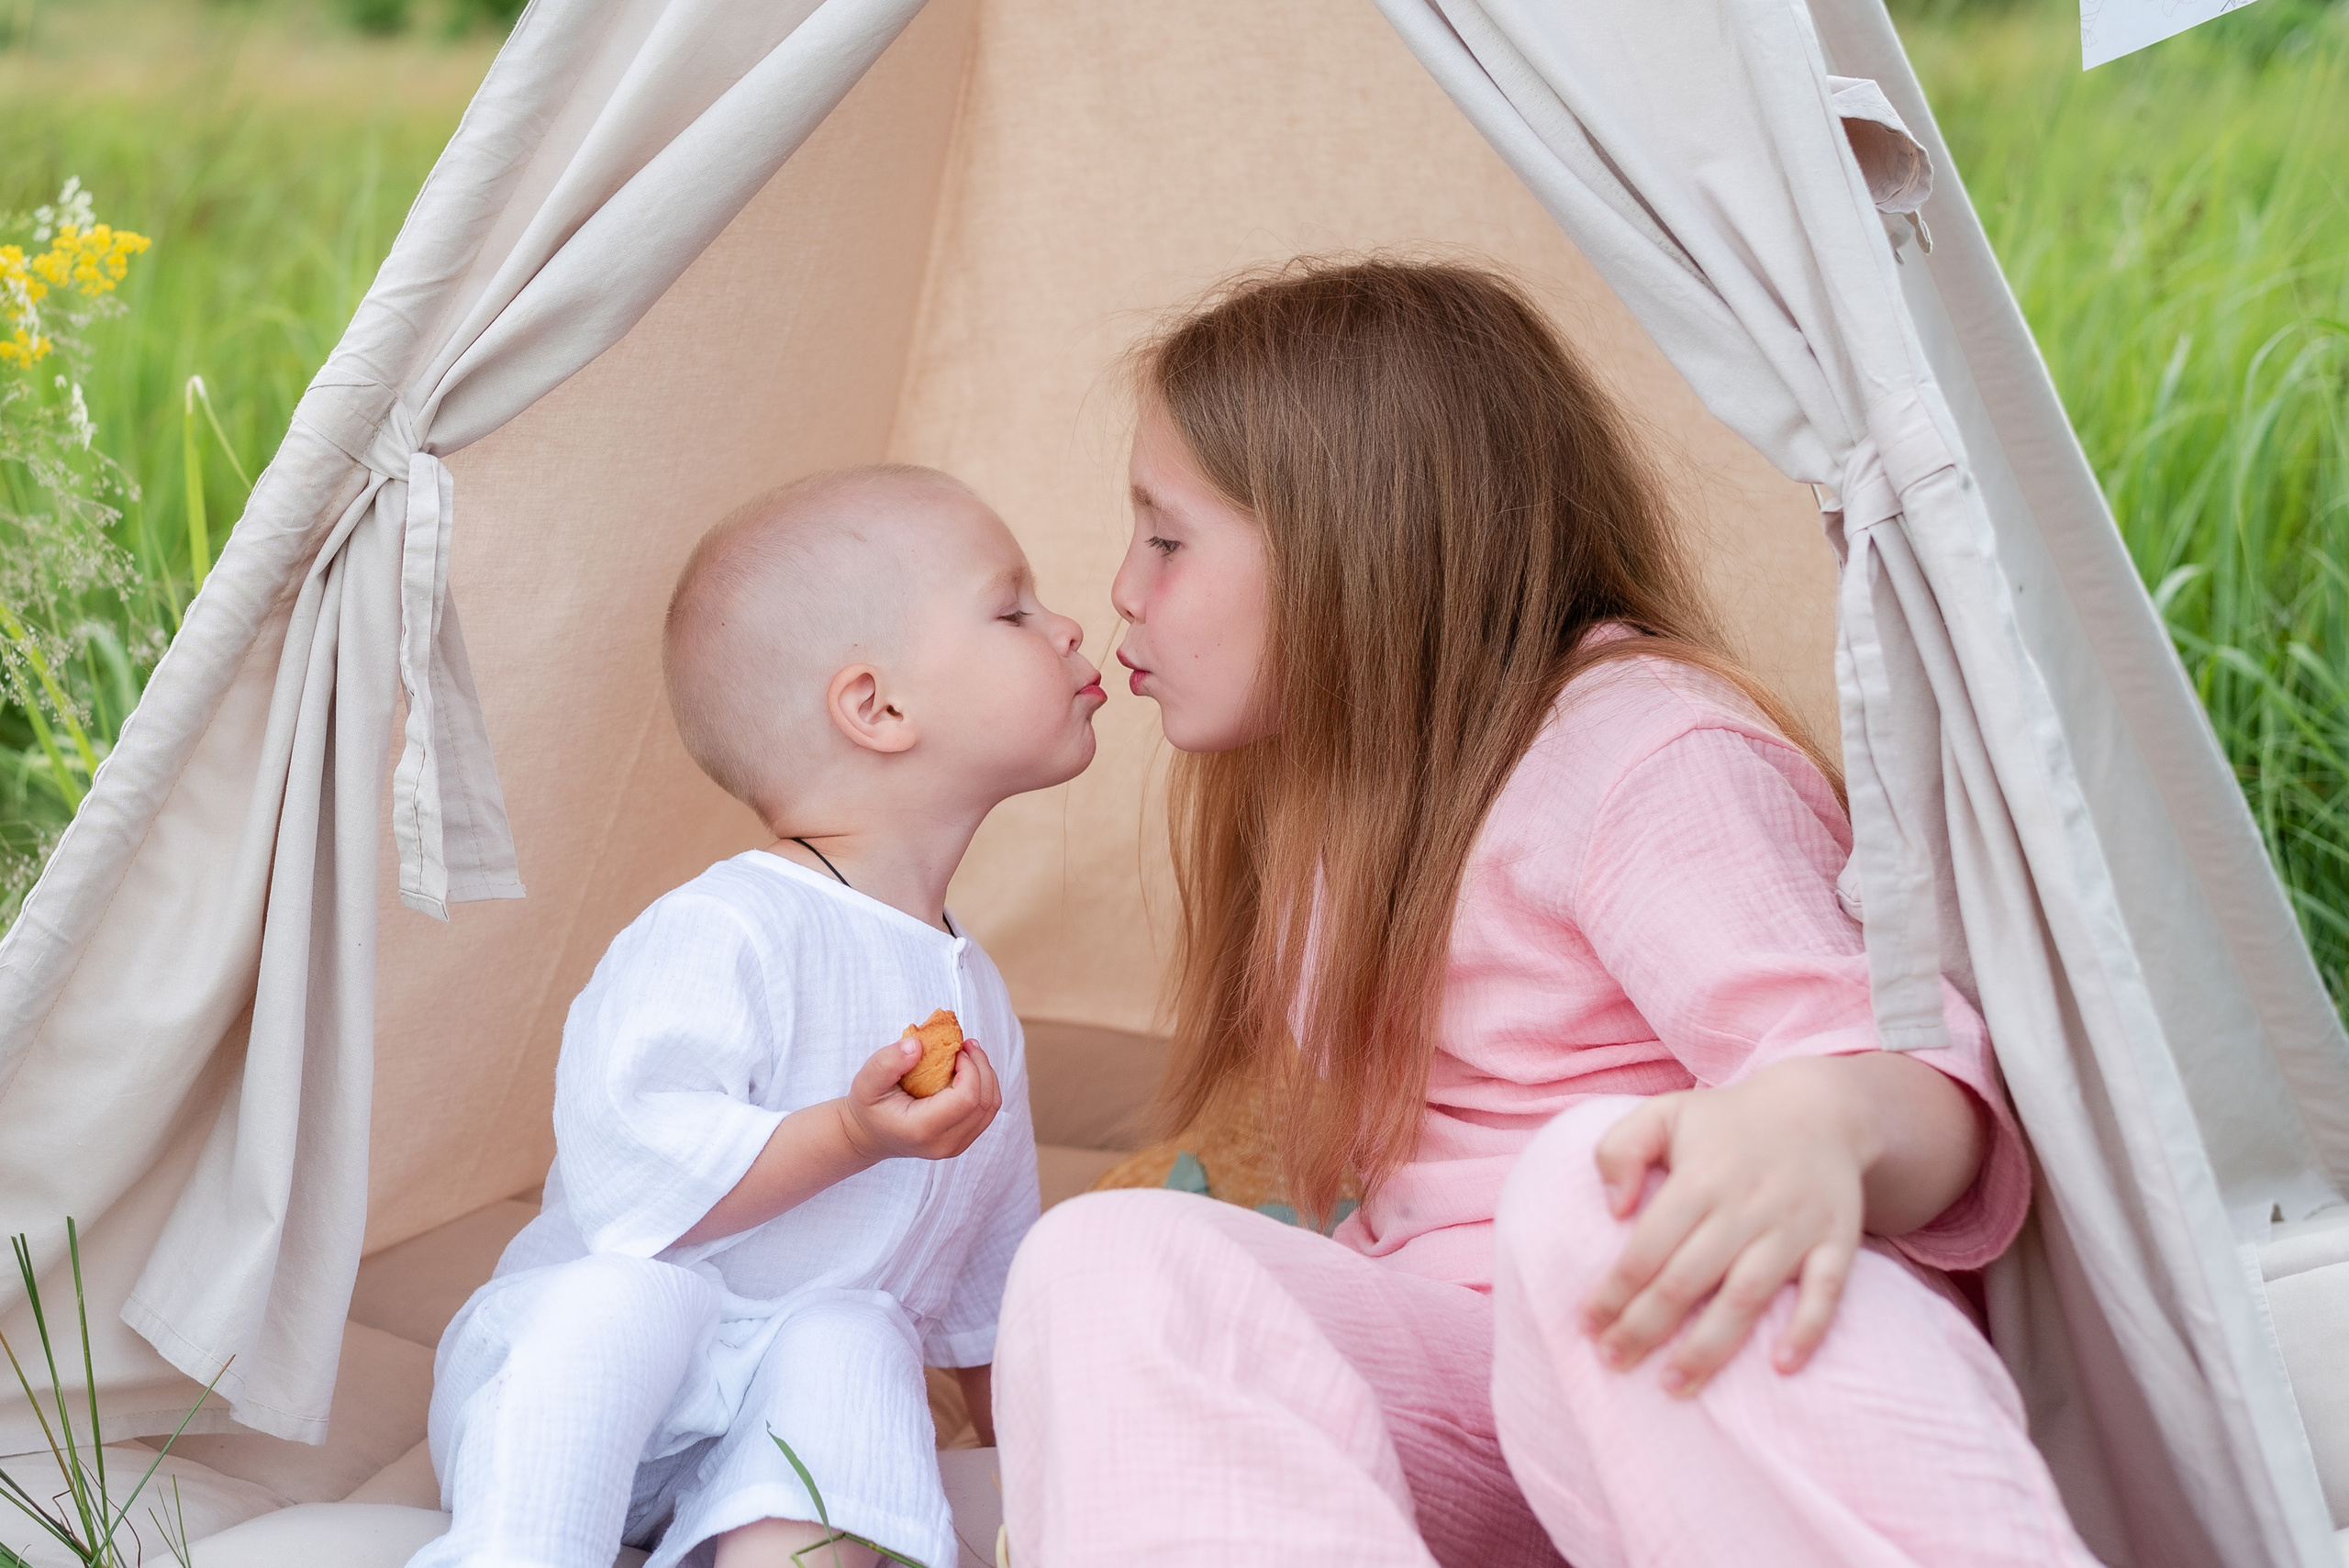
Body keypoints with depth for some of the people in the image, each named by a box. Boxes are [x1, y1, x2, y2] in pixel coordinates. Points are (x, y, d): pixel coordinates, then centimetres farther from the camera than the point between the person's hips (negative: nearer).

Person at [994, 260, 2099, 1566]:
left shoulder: (1641, 742, -4)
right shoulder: (1345, 802, 22)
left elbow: (1912, 1075, -18)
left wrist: (1823, 1120, -41)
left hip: (1710, 1382, -6)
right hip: (1470, 1405, 6)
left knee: (1600, 1189, -40)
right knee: (1109, 1263, -23)